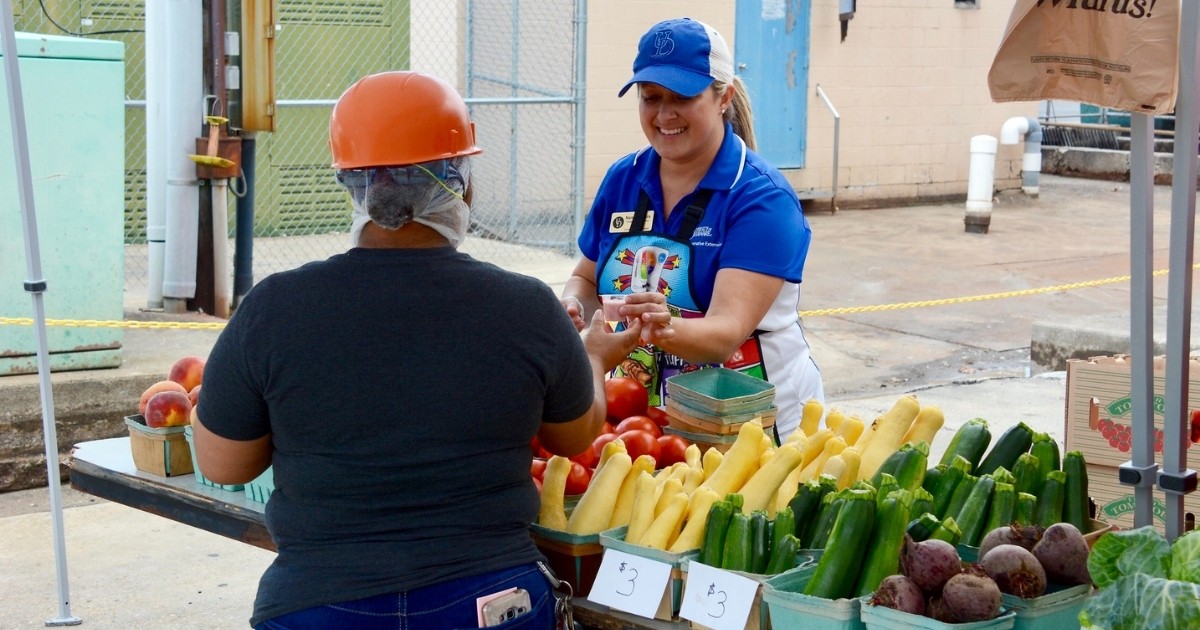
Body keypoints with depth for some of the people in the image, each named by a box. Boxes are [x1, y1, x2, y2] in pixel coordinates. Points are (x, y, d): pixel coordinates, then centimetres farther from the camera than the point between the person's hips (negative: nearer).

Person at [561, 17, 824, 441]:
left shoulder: (762, 198, -17)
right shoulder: (622, 179, 0)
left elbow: (727, 331, -26)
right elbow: (587, 279, 11)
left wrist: (667, 330, -47)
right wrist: (574, 306, -12)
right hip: (644, 418, 5)